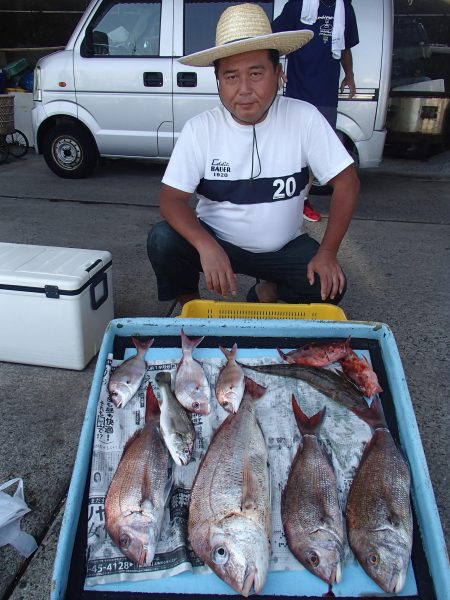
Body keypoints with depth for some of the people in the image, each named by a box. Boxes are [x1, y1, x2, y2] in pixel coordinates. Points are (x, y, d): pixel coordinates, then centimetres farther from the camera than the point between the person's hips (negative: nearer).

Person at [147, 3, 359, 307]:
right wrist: (206, 246, -36)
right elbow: (172, 198, -16)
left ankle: (267, 291, 11)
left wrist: (328, 252, -20)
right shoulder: (200, 128, -13)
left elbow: (346, 181, -11)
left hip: (284, 247, 1)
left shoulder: (303, 117, -14)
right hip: (216, 241, 0)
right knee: (162, 241, -26)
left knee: (329, 286, -23)